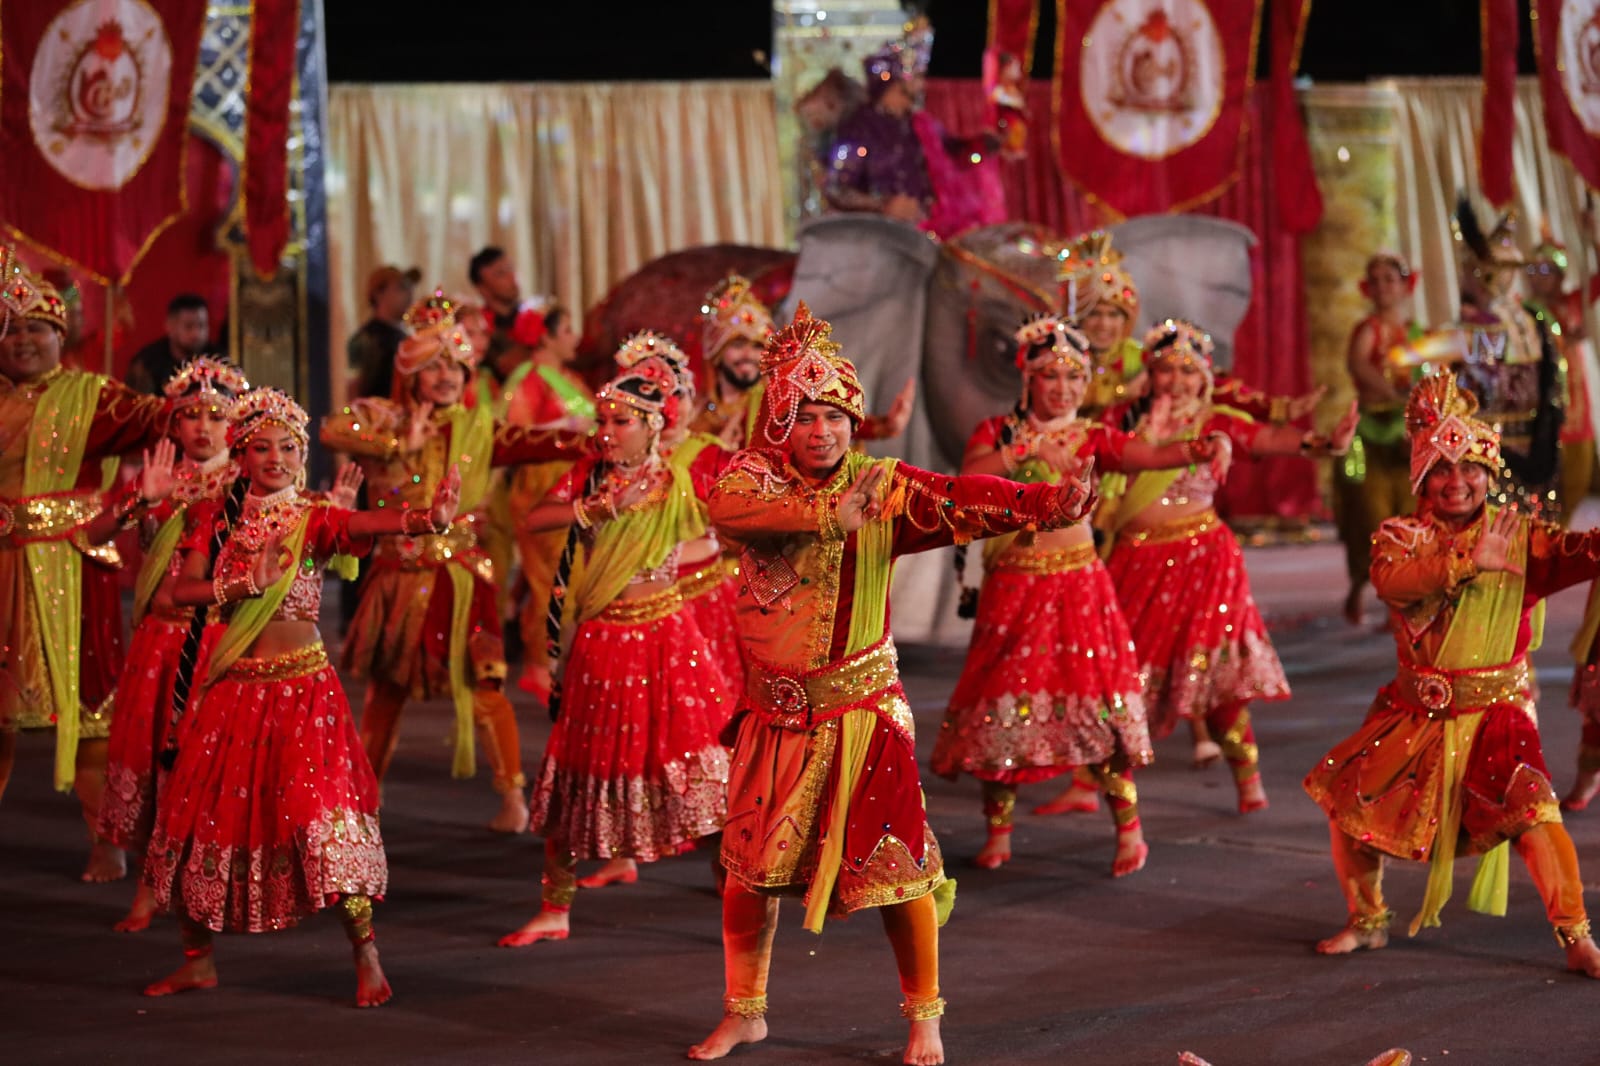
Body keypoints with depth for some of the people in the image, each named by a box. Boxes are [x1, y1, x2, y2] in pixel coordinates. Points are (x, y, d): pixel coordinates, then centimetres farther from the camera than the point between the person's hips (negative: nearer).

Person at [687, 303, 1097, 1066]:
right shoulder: (750, 477, -4)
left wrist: (1046, 503, -39)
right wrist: (825, 515, -38)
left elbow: (960, 500, -22)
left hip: (864, 709, -2)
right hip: (775, 714, 2)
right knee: (748, 865, 10)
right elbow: (729, 507, -27)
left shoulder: (880, 487, -6)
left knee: (896, 861, -3)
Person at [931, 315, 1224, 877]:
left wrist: (1198, 450, -34)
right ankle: (998, 830, 16)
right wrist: (1030, 448, -24)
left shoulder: (1092, 438, 4)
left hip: (1076, 577, 0)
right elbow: (970, 474, -16)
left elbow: (1149, 455, -15)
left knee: (1096, 698, -4)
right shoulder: (997, 432, 4)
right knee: (1005, 701, 2)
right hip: (1013, 582, 0)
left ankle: (1129, 829, 4)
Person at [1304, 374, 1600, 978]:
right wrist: (1471, 561, -28)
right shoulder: (1401, 539, 0)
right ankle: (1367, 922, 24)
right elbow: (1390, 581, -23)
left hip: (1494, 712, -3)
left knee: (1529, 806, -24)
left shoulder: (1517, 537, -5)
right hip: (1417, 714, 3)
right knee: (1348, 801, 1)